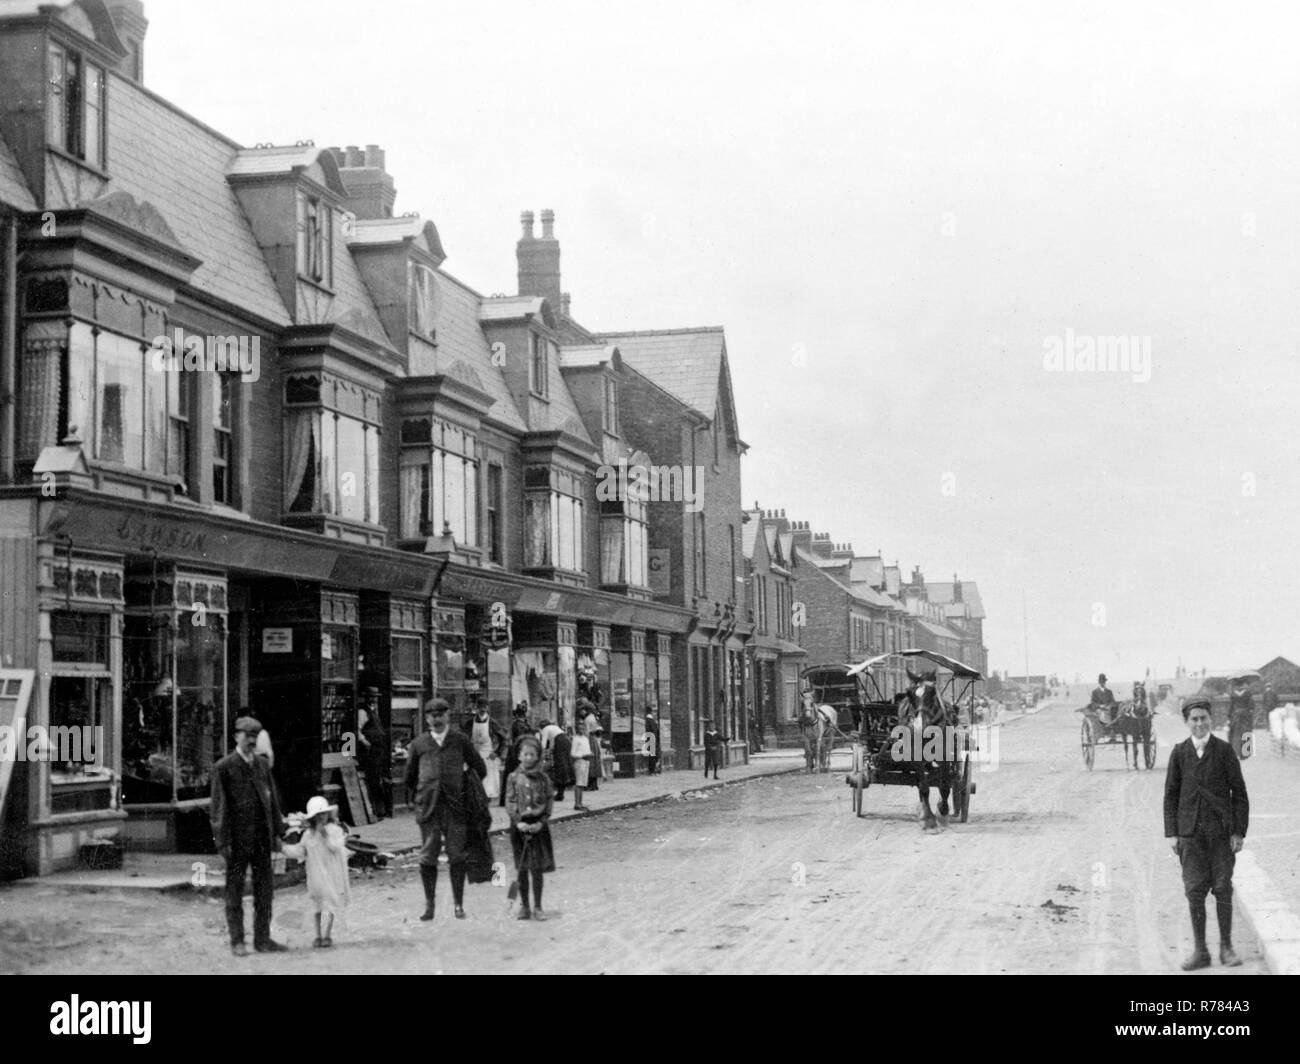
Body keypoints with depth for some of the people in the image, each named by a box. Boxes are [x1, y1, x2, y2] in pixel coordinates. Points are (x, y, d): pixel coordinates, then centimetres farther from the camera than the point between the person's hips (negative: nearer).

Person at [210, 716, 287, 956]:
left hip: (262, 837, 5)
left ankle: (262, 939, 14)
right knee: (234, 891, 3)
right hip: (237, 839, -5)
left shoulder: (262, 765, 11)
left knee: (264, 889, 7)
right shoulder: (223, 768, -5)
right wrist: (223, 841, -12)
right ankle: (237, 942, 10)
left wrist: (277, 831, 9)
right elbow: (218, 807, -8)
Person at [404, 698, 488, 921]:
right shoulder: (418, 744, 8)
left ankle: (459, 904, 8)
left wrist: (468, 791, 16)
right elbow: (409, 777, 19)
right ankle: (429, 905, 11)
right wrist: (416, 798, 15)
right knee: (427, 858, 1)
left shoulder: (460, 741, 6)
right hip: (428, 808, 1)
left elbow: (480, 769, 15)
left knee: (457, 857, 0)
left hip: (455, 807, -1)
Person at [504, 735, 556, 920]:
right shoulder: (513, 778, 1)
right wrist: (518, 822, -13)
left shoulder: (543, 778, 2)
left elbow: (549, 801, 1)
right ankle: (524, 907, 14)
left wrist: (541, 822, -11)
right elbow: (509, 802, -2)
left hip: (538, 826, 0)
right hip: (519, 825, 0)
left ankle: (537, 907, 9)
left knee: (537, 869, 1)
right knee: (522, 869, 5)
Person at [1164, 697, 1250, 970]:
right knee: (1194, 891, 1)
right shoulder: (1180, 752, 3)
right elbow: (1171, 794, 8)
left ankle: (1226, 947, 15)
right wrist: (1172, 833, 2)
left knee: (1223, 889, 3)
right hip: (1190, 832, 1)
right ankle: (1200, 951, 9)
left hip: (1221, 831, -1)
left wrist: (1239, 832, -4)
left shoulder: (1224, 750, -1)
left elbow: (1239, 792, 1)